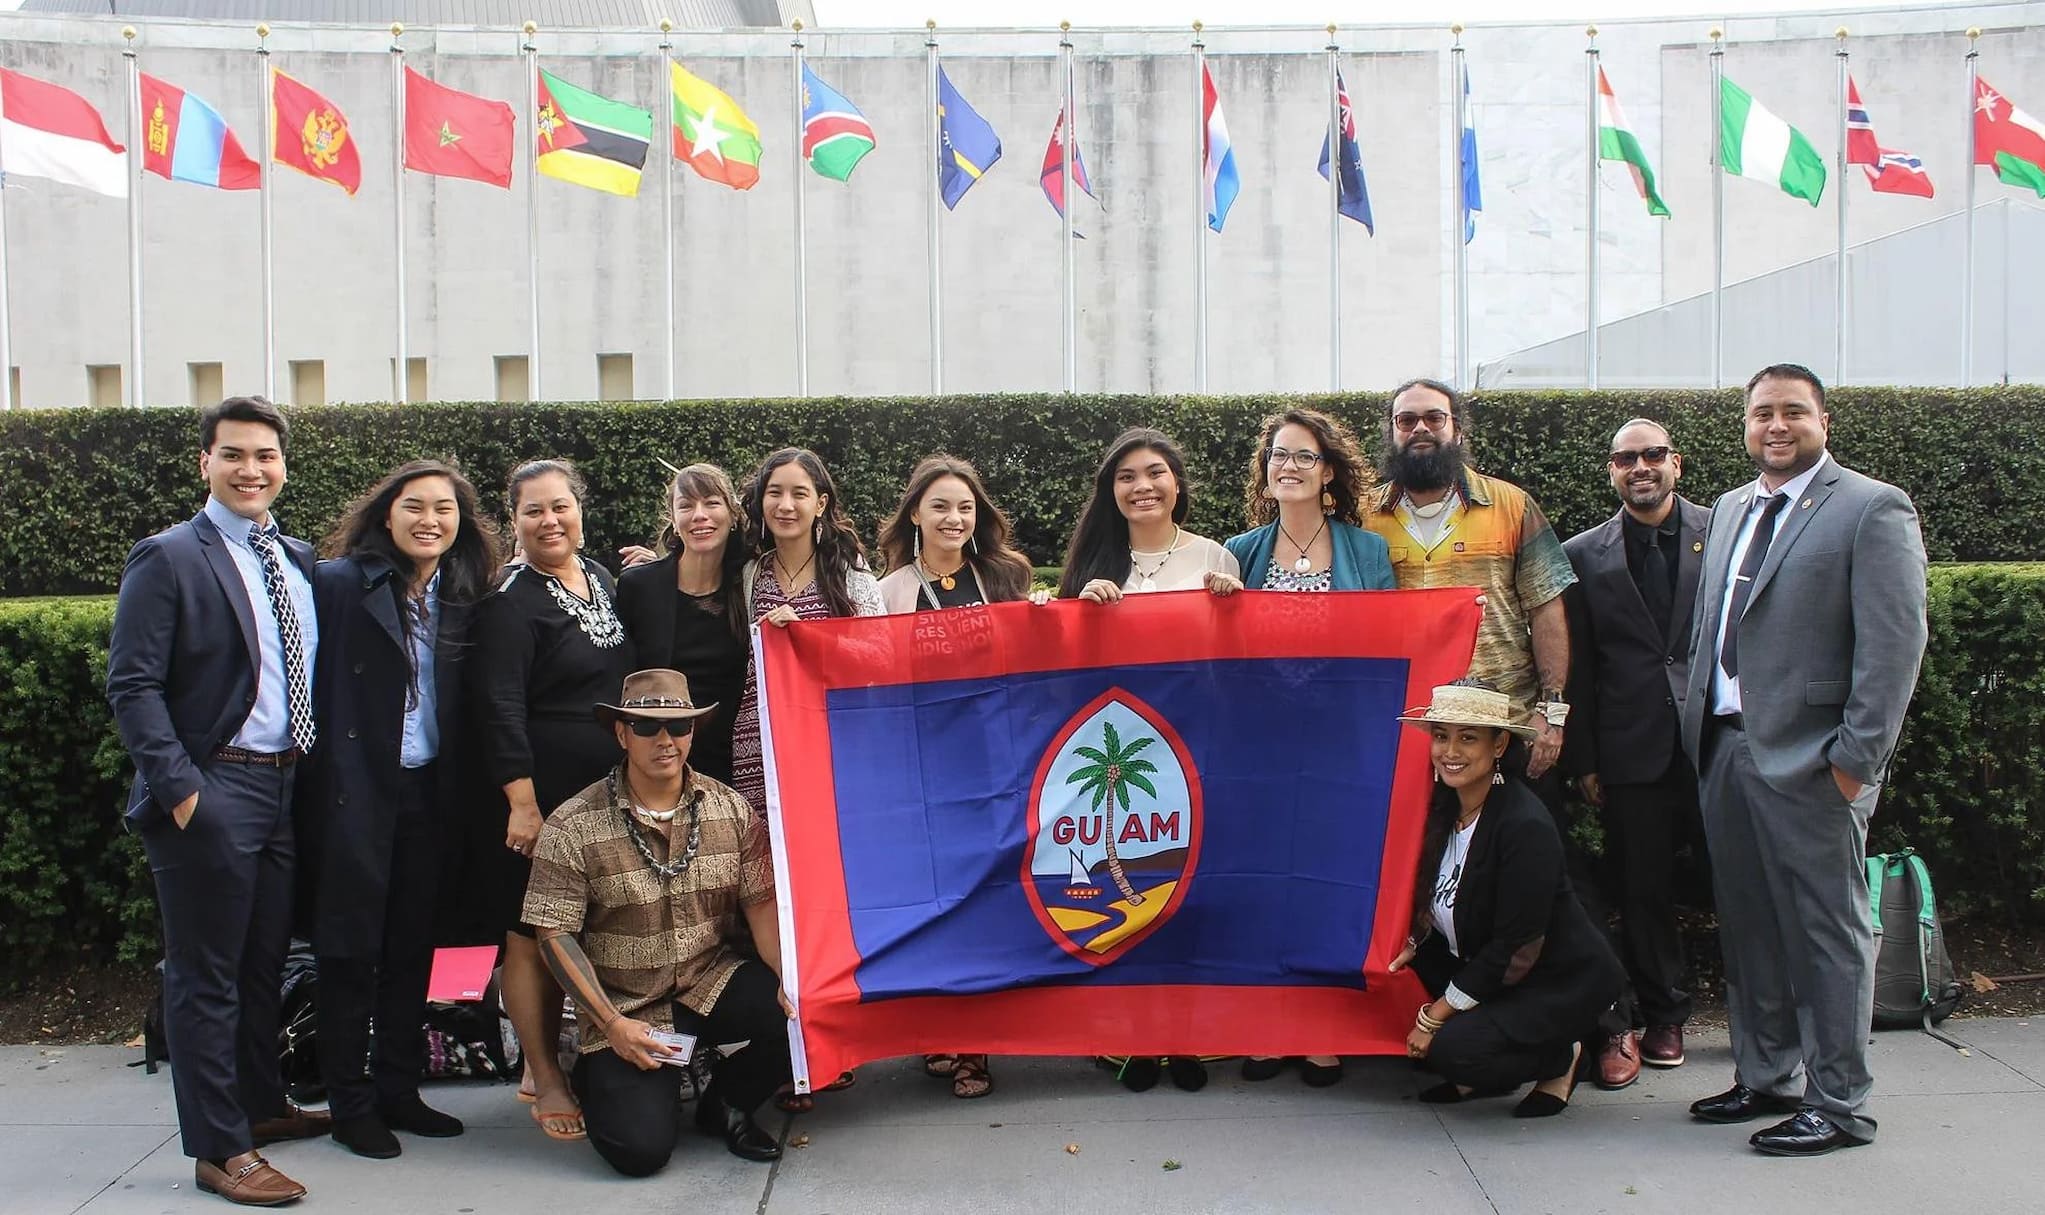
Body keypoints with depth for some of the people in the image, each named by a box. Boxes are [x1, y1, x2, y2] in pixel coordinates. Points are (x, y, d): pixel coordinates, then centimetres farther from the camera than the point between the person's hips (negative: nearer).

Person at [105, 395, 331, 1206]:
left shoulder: (299, 561, 12)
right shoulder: (168, 559, -8)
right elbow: (132, 686, -12)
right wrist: (179, 790, -18)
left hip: (291, 787, 7)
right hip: (213, 791, -6)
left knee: (266, 962, 18)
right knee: (206, 976, 2)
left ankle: (261, 1106, 34)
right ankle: (218, 1149, 9)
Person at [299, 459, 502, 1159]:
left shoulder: (464, 596, 8)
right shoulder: (339, 583, -7)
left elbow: (468, 706, 10)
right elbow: (315, 688, -9)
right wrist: (323, 784, -12)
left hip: (428, 794, 5)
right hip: (355, 793, -5)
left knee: (412, 949, 12)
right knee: (351, 951, 4)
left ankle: (398, 1091, 25)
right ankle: (350, 1105, 15)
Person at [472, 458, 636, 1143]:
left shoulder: (601, 578, 11)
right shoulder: (510, 604, -11)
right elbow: (500, 710, -16)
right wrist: (522, 803, -20)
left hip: (609, 794, 7)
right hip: (540, 797, -7)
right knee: (532, 936, 0)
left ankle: (549, 1065, 24)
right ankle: (544, 1081, 10)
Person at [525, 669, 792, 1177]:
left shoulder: (731, 809, 2)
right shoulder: (572, 828, -8)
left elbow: (761, 906, 0)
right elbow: (555, 936, -7)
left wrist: (790, 980, -18)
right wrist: (612, 1025, -14)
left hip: (714, 982, 3)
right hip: (628, 1006, -3)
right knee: (640, 1148, -19)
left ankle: (725, 1101, 7)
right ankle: (600, 1073, 18)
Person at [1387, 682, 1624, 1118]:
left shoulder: (1526, 825, -25)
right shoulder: (1443, 805, -2)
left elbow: (1514, 949, -23)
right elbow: (1436, 906, 9)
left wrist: (1434, 1017, -19)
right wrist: (1410, 946, -13)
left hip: (1561, 983, -8)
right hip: (1482, 965, 8)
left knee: (1452, 1048, -26)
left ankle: (1558, 1058, 4)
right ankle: (1487, 1073, 5)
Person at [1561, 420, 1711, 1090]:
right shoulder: (1584, 556, 7)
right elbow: (1577, 670, 7)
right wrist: (1585, 760, 3)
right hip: (1634, 753, 1)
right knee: (1643, 894, 8)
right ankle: (1660, 1016, 23)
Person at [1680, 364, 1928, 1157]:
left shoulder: (1873, 510, -7)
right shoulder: (1730, 510, 16)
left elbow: (1895, 642, -12)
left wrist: (1858, 758, -16)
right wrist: (1697, 728, 13)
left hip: (1809, 761, -7)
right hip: (1726, 750, 7)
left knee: (1827, 934, 1)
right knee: (1748, 929, 15)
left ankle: (1839, 1105, 11)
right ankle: (1766, 1079, 28)